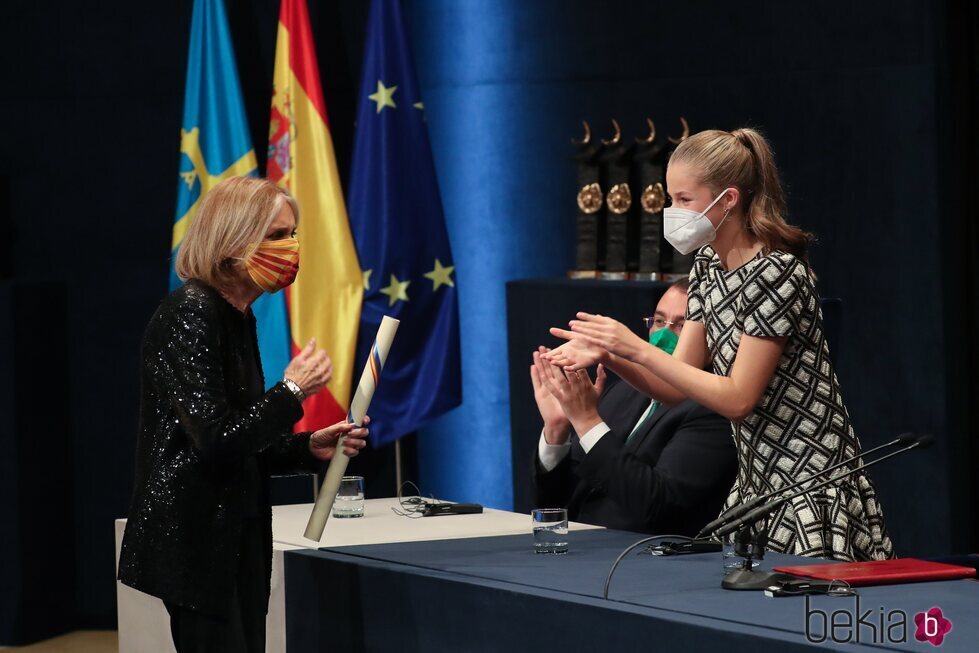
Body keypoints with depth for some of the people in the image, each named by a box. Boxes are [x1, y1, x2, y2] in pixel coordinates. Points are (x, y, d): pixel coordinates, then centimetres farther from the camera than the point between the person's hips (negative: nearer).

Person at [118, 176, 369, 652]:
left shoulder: (237, 318, 15)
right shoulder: (189, 314, -14)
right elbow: (217, 439, -21)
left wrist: (309, 449, 7)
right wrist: (292, 392, -11)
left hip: (235, 537, 9)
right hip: (196, 542, -9)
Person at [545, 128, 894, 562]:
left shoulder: (777, 274, -18)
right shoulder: (708, 266, 8)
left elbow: (738, 399, -19)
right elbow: (675, 388, 7)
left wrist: (638, 349, -21)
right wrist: (606, 356, -11)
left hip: (811, 489, -8)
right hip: (758, 481, 8)